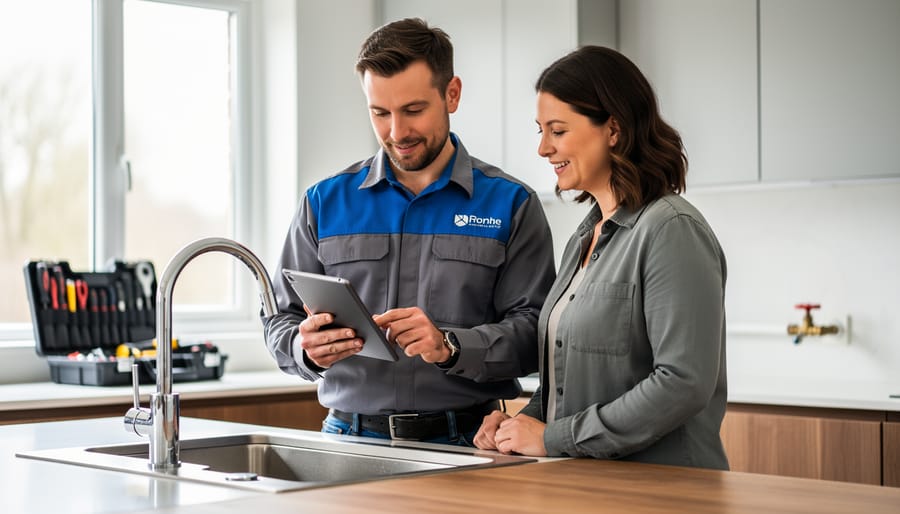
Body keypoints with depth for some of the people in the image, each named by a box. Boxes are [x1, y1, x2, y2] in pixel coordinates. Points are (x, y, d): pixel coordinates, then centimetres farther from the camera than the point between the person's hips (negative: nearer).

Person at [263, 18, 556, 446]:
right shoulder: (325, 202, 12)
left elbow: (533, 331, 0)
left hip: (465, 442, -1)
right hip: (352, 437, 1)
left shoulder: (511, 205, 6)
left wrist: (449, 347, -17)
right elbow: (281, 320, 14)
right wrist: (308, 350, -9)